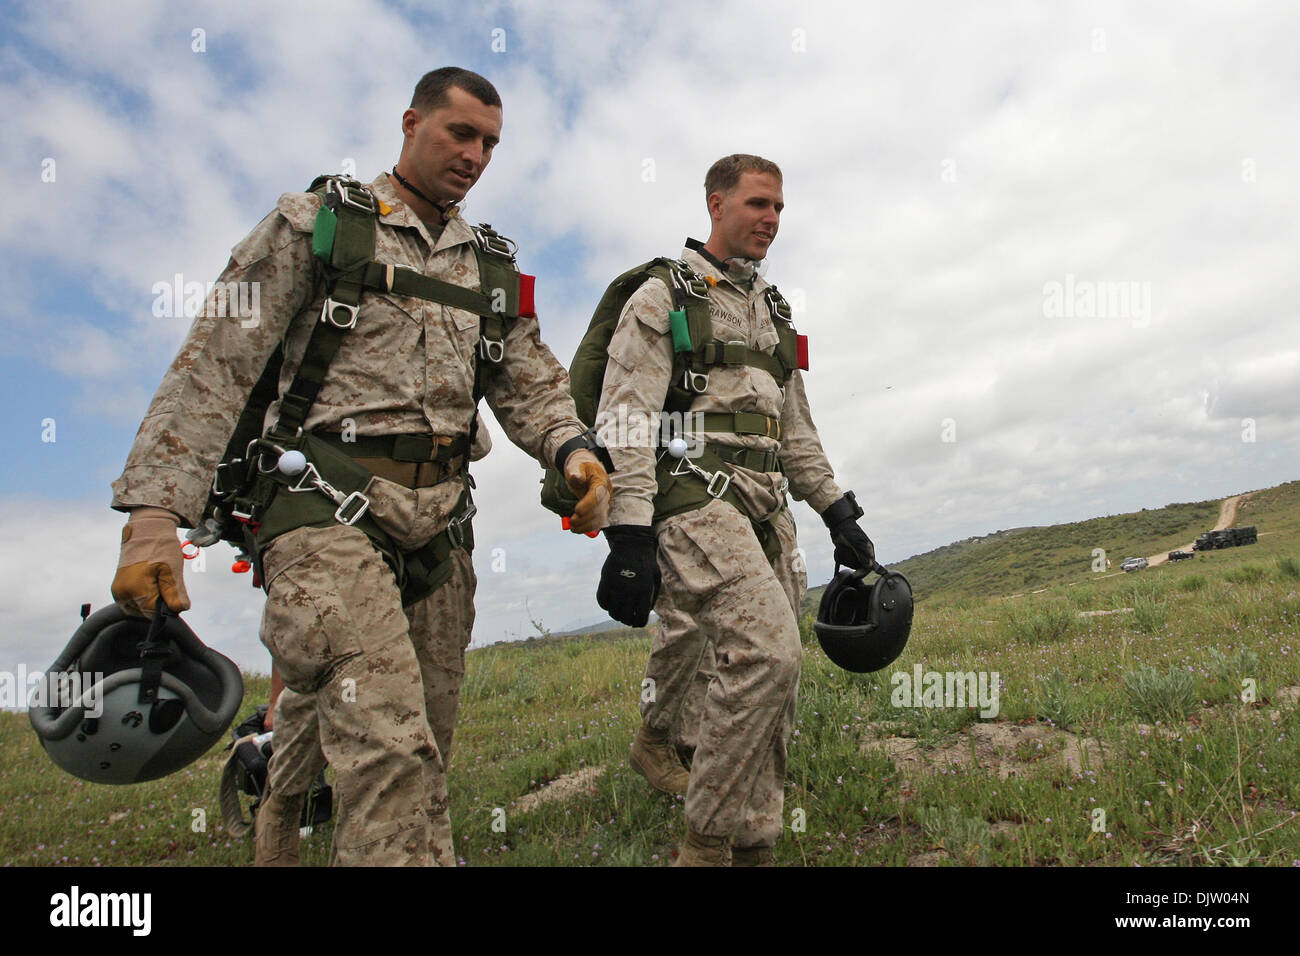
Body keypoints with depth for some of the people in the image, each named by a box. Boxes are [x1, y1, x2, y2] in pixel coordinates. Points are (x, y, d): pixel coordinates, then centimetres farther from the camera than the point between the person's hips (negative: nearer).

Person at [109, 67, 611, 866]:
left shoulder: (495, 267, 19)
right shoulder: (315, 223, 5)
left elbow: (530, 381, 13)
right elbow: (215, 367, -2)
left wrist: (574, 449, -11)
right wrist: (155, 515, -12)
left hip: (441, 523, 6)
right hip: (328, 504, -5)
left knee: (427, 752, 11)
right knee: (392, 748, -20)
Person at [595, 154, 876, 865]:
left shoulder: (772, 310, 24)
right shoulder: (663, 295, 1)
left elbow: (795, 425, 27)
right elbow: (625, 420, -9)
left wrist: (838, 512, 20)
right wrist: (628, 536, -19)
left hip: (766, 506, 8)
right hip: (695, 495, -7)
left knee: (773, 672, 4)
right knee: (767, 650, -24)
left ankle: (753, 846, 18)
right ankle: (706, 843, -8)